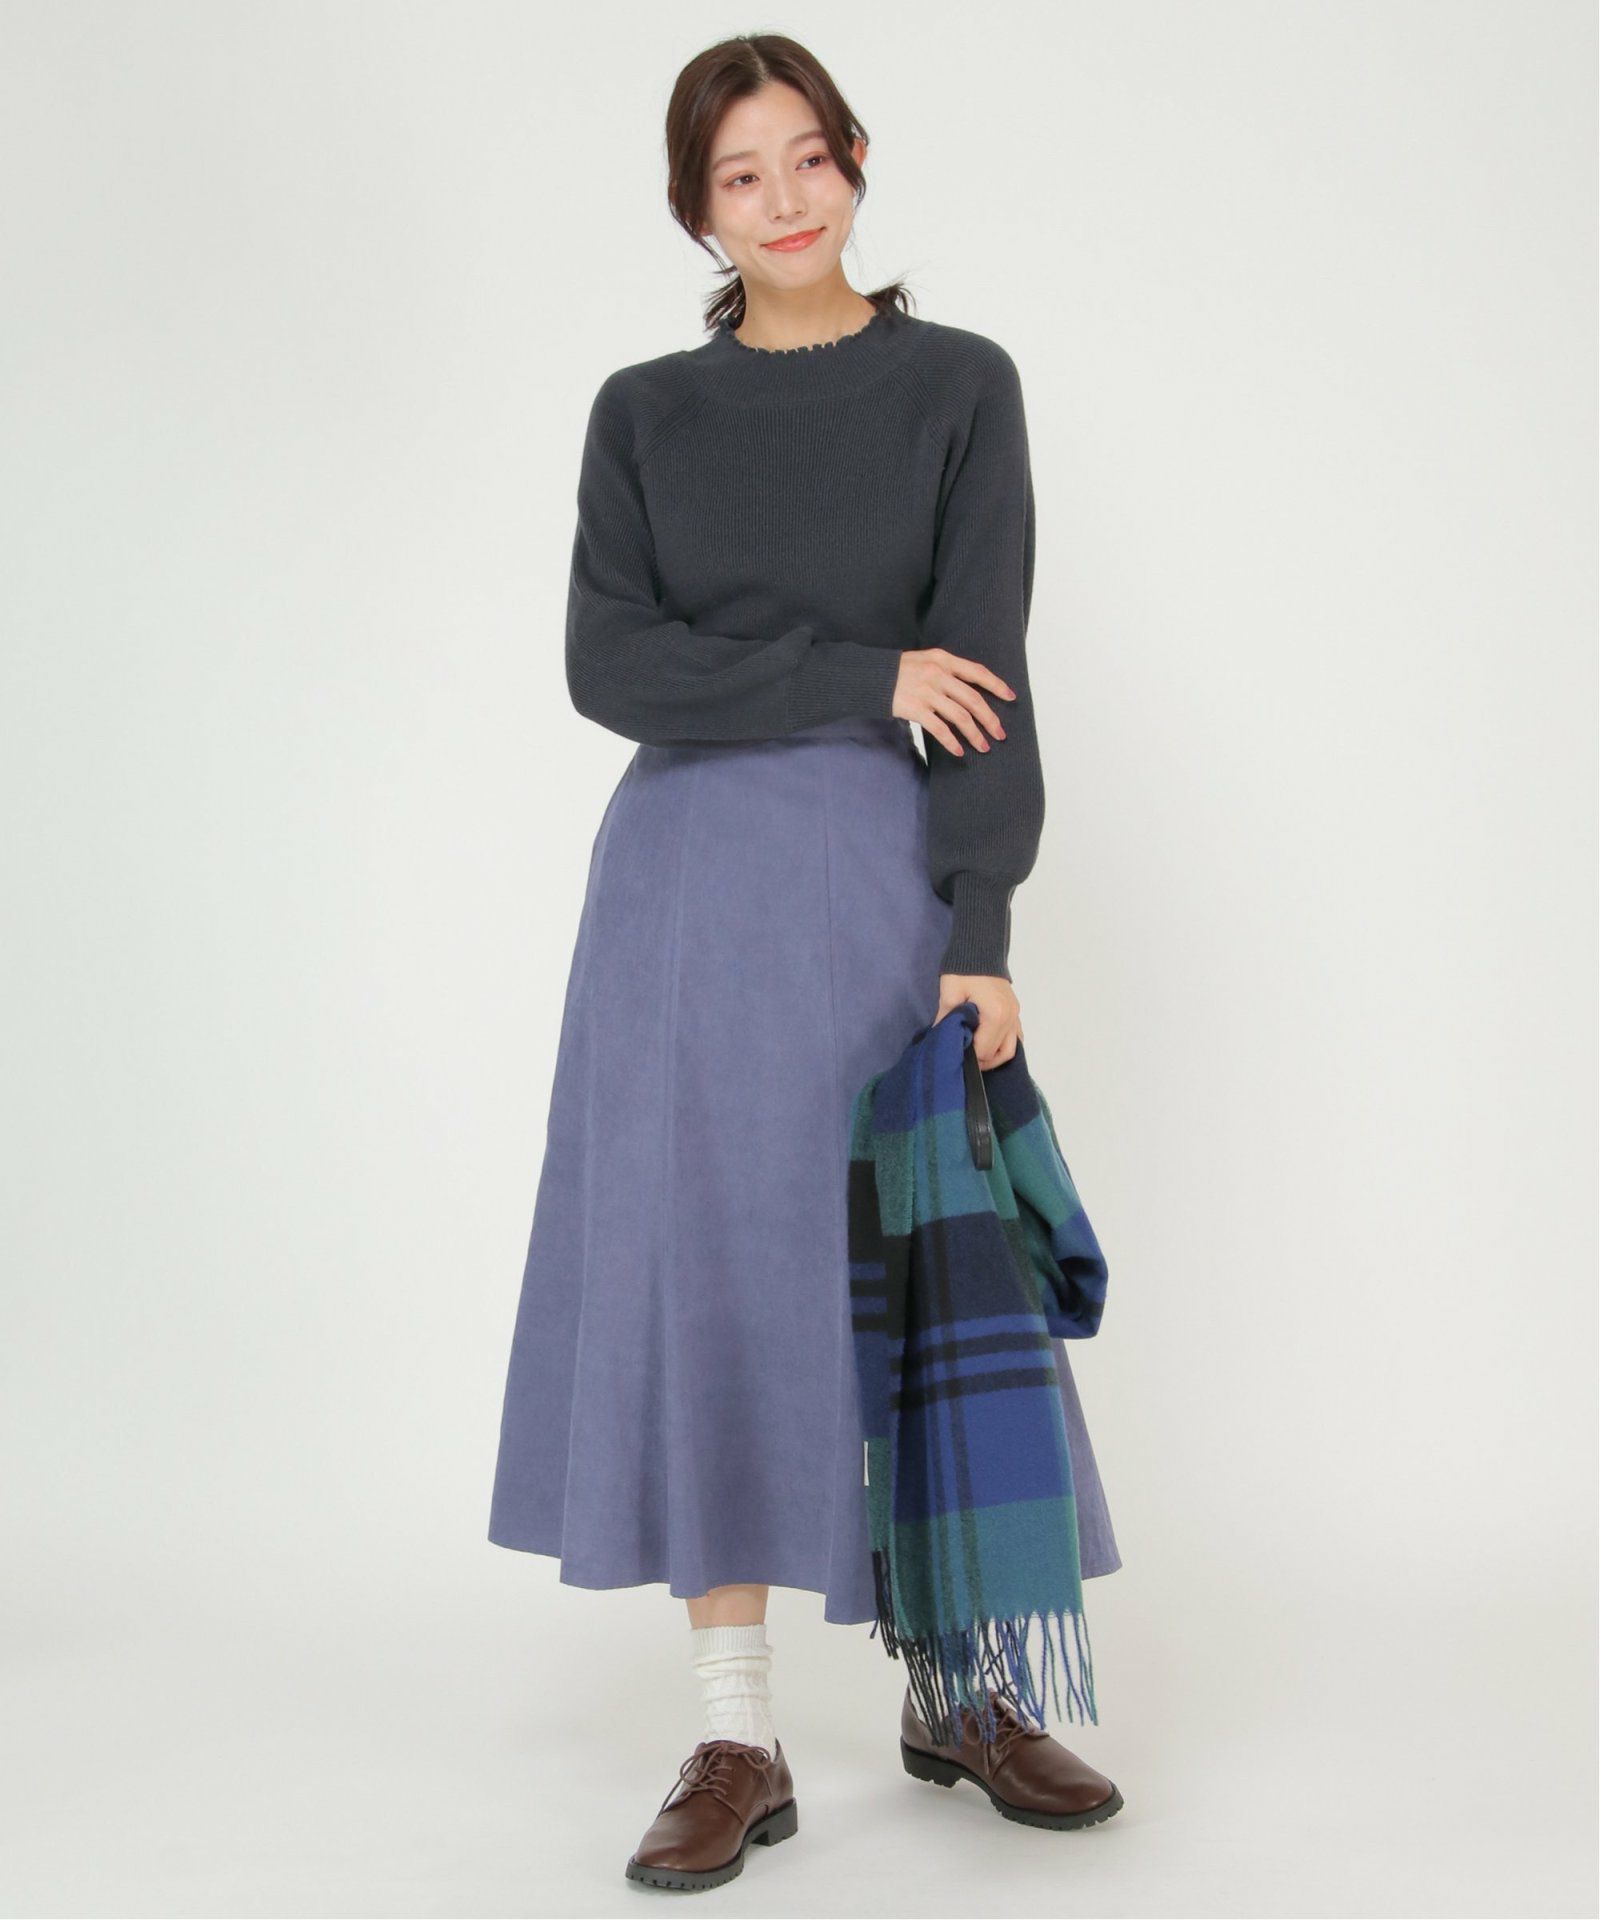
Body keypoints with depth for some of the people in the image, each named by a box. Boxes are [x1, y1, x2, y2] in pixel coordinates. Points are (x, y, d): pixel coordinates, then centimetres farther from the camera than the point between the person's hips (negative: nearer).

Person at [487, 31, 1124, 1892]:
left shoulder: (958, 384, 5)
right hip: (685, 879, 1)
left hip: (882, 872, -1)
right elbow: (609, 665, -2)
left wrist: (979, 932, -12)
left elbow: (989, 673, -3)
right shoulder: (643, 411, 10)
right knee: (700, 1276, -2)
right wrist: (863, 676, -10)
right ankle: (737, 1741, 6)